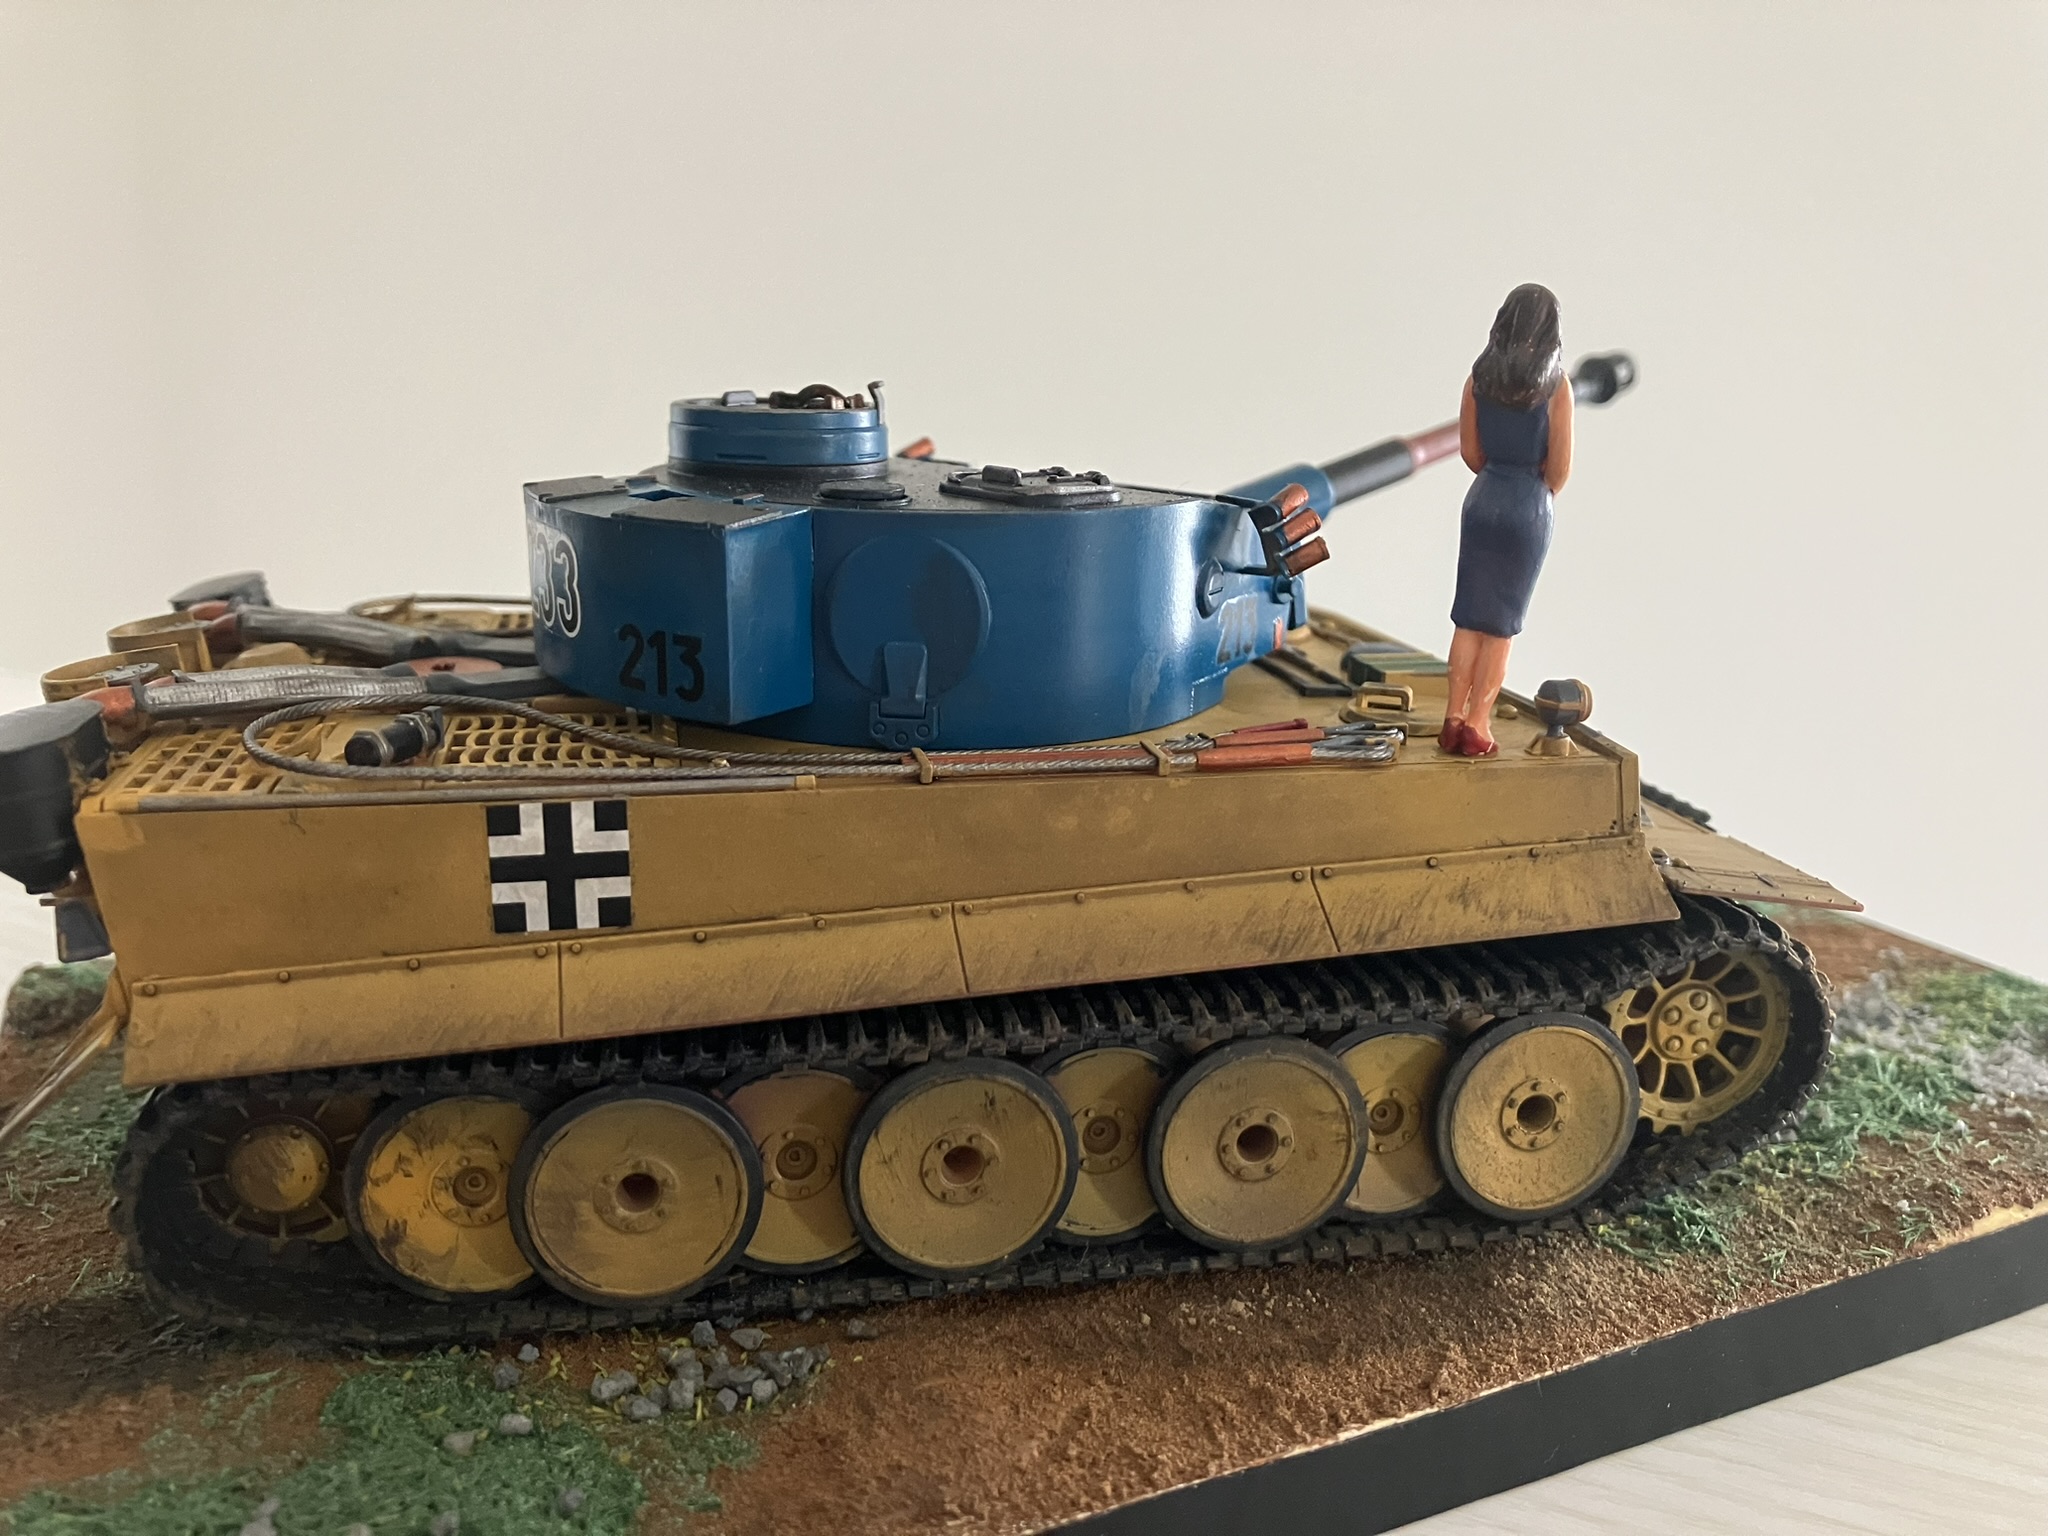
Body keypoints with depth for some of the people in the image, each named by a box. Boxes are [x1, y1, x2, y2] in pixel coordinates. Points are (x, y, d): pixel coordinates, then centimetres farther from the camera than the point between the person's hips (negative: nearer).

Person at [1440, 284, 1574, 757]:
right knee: (1502, 622, 5)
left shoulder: (1479, 377, 0)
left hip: (1482, 500, 4)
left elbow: (1470, 451, 6)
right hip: (1529, 506, -3)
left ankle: (1454, 718, 13)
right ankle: (1477, 726, 8)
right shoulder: (1556, 385, -11)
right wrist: (1543, 494, 10)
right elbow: (1560, 466, -10)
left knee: (1469, 616, 12)